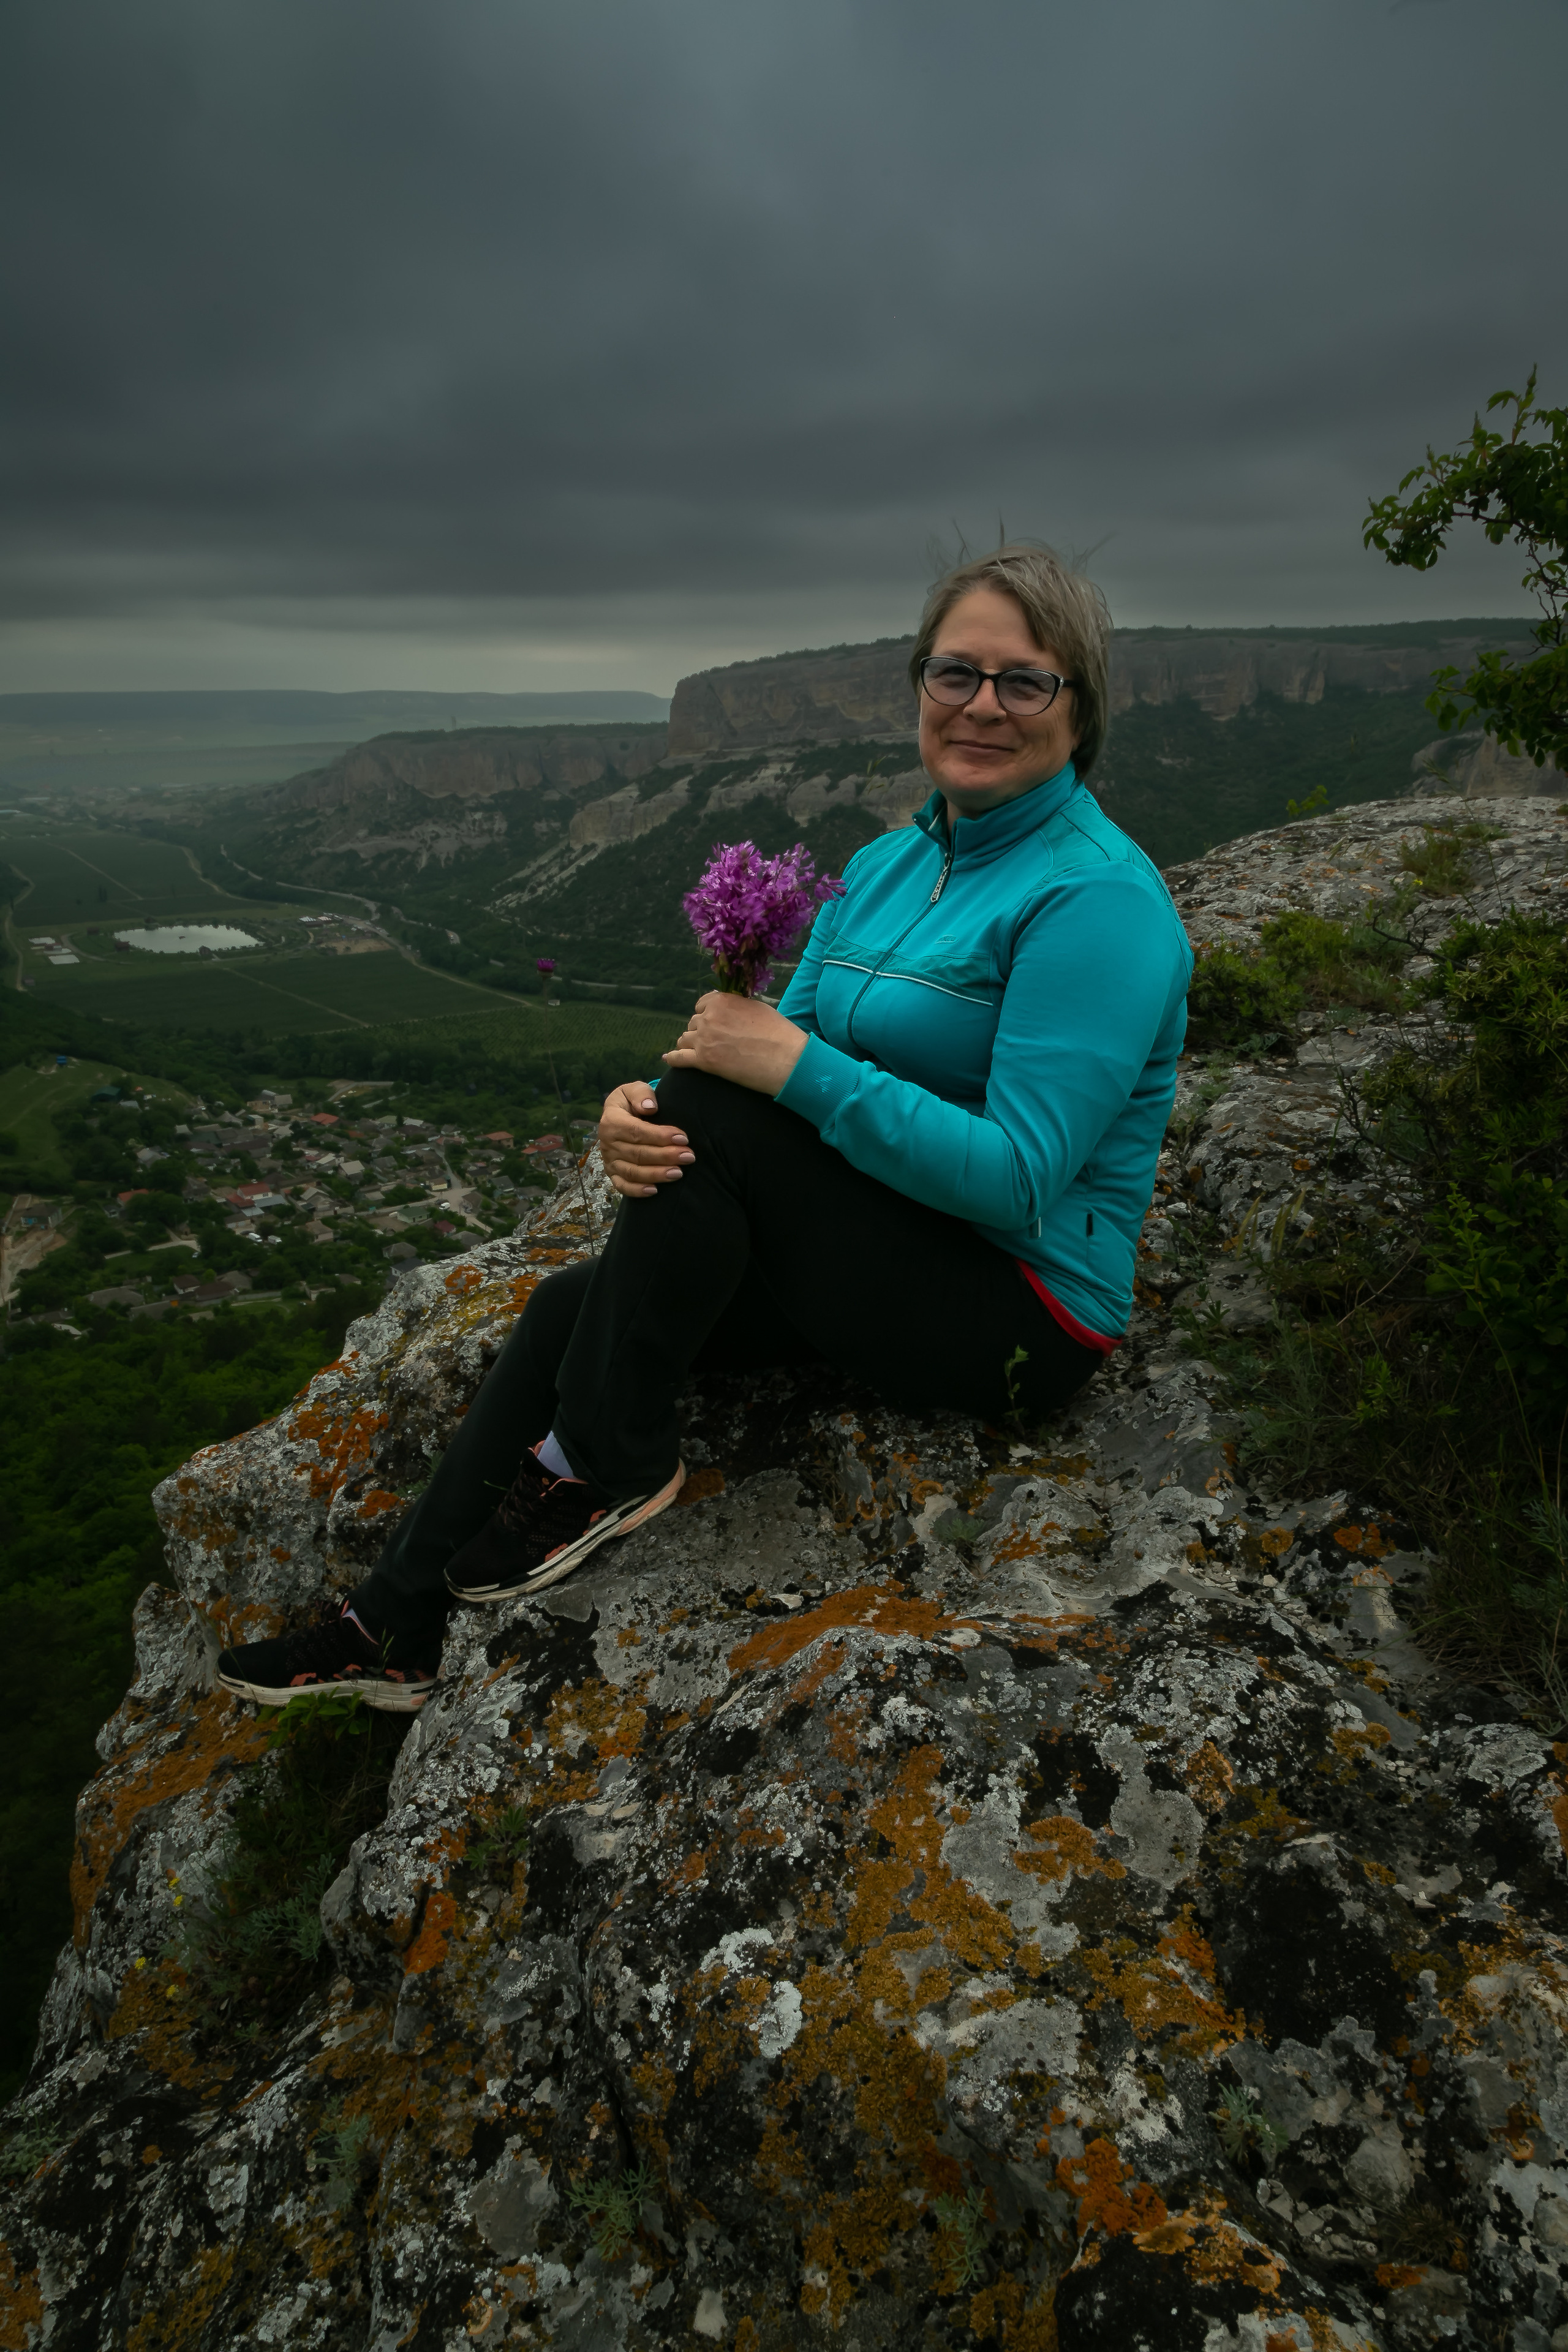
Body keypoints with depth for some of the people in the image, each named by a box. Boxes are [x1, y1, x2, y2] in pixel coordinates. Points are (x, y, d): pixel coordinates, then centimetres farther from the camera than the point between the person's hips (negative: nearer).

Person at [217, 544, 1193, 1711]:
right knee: (572, 1306, -2)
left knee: (712, 1115, -25)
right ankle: (399, 1630, 11)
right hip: (881, 1249, 8)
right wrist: (639, 1109, -18)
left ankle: (607, 1463, -5)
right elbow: (789, 1047, 3)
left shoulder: (1096, 897, -17)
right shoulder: (886, 865, 8)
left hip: (1020, 1305, -7)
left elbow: (1018, 1179, -24)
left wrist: (794, 1067, -27)